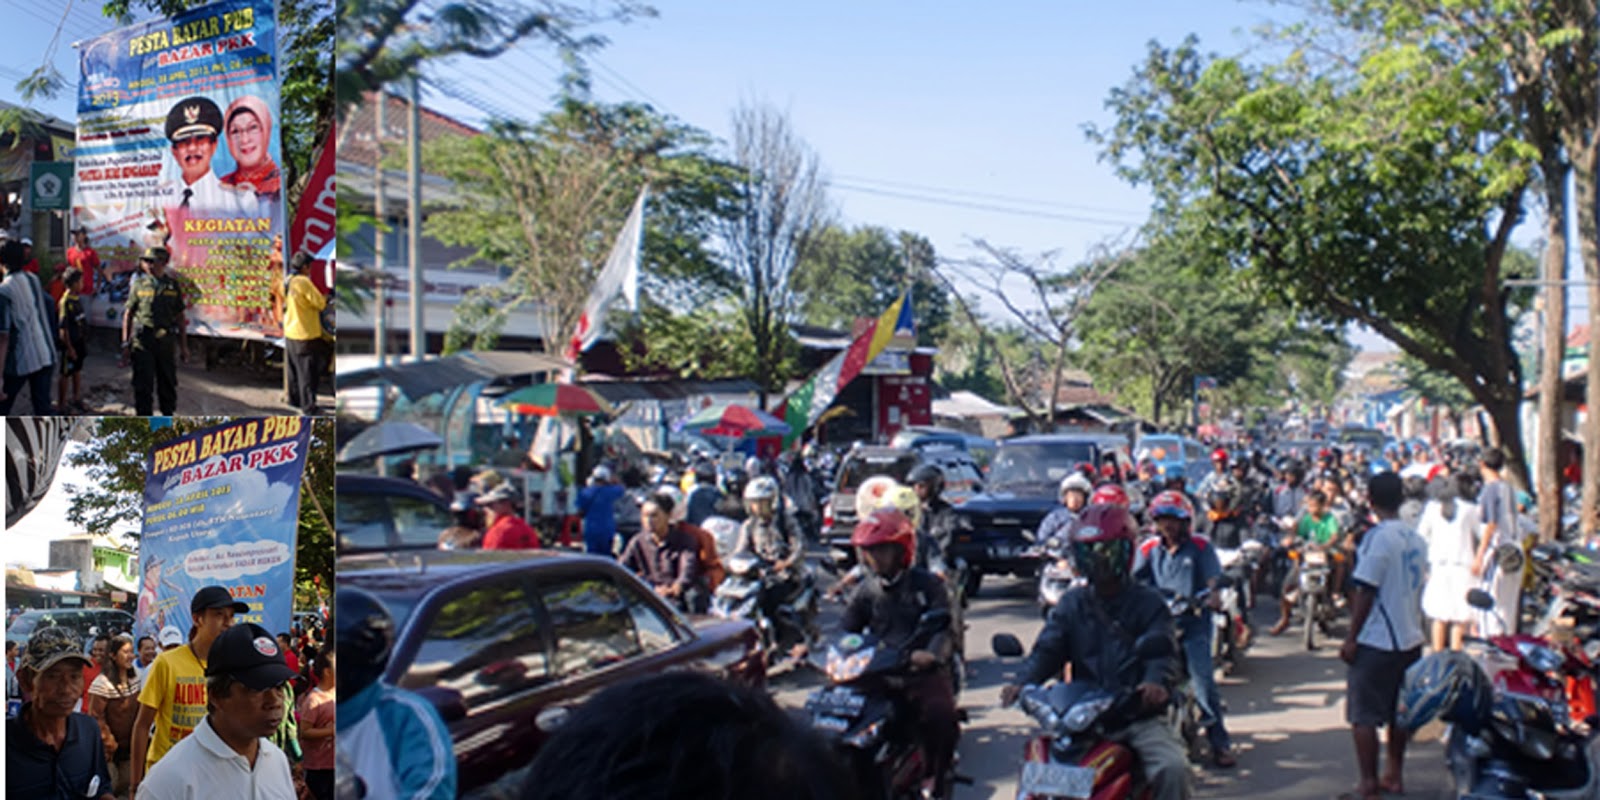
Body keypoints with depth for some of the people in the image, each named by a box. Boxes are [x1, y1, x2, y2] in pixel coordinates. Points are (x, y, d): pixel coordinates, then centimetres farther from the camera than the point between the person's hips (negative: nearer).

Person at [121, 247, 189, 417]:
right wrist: (126, 343, -1)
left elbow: (180, 317, 8)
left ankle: (168, 417, 27)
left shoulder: (173, 285, 5)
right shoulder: (139, 284, 2)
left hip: (167, 342, 2)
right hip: (143, 341, -2)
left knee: (168, 384, 11)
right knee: (143, 385, -3)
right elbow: (128, 314, 4)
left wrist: (183, 346, 6)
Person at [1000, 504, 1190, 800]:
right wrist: (1023, 683, -19)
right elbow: (1048, 648, 1)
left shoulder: (1149, 603, 3)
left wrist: (1156, 682, -36)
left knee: (1173, 768, -26)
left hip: (1139, 716, -2)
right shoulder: (1072, 603, 12)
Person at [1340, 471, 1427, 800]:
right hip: (1410, 638, 8)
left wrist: (1351, 638, -13)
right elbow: (1417, 588, 15)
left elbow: (1366, 592, -18)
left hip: (1376, 641, -8)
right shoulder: (1417, 539, 7)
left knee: (1363, 716, -1)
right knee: (1399, 712, 17)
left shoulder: (1378, 537, -16)